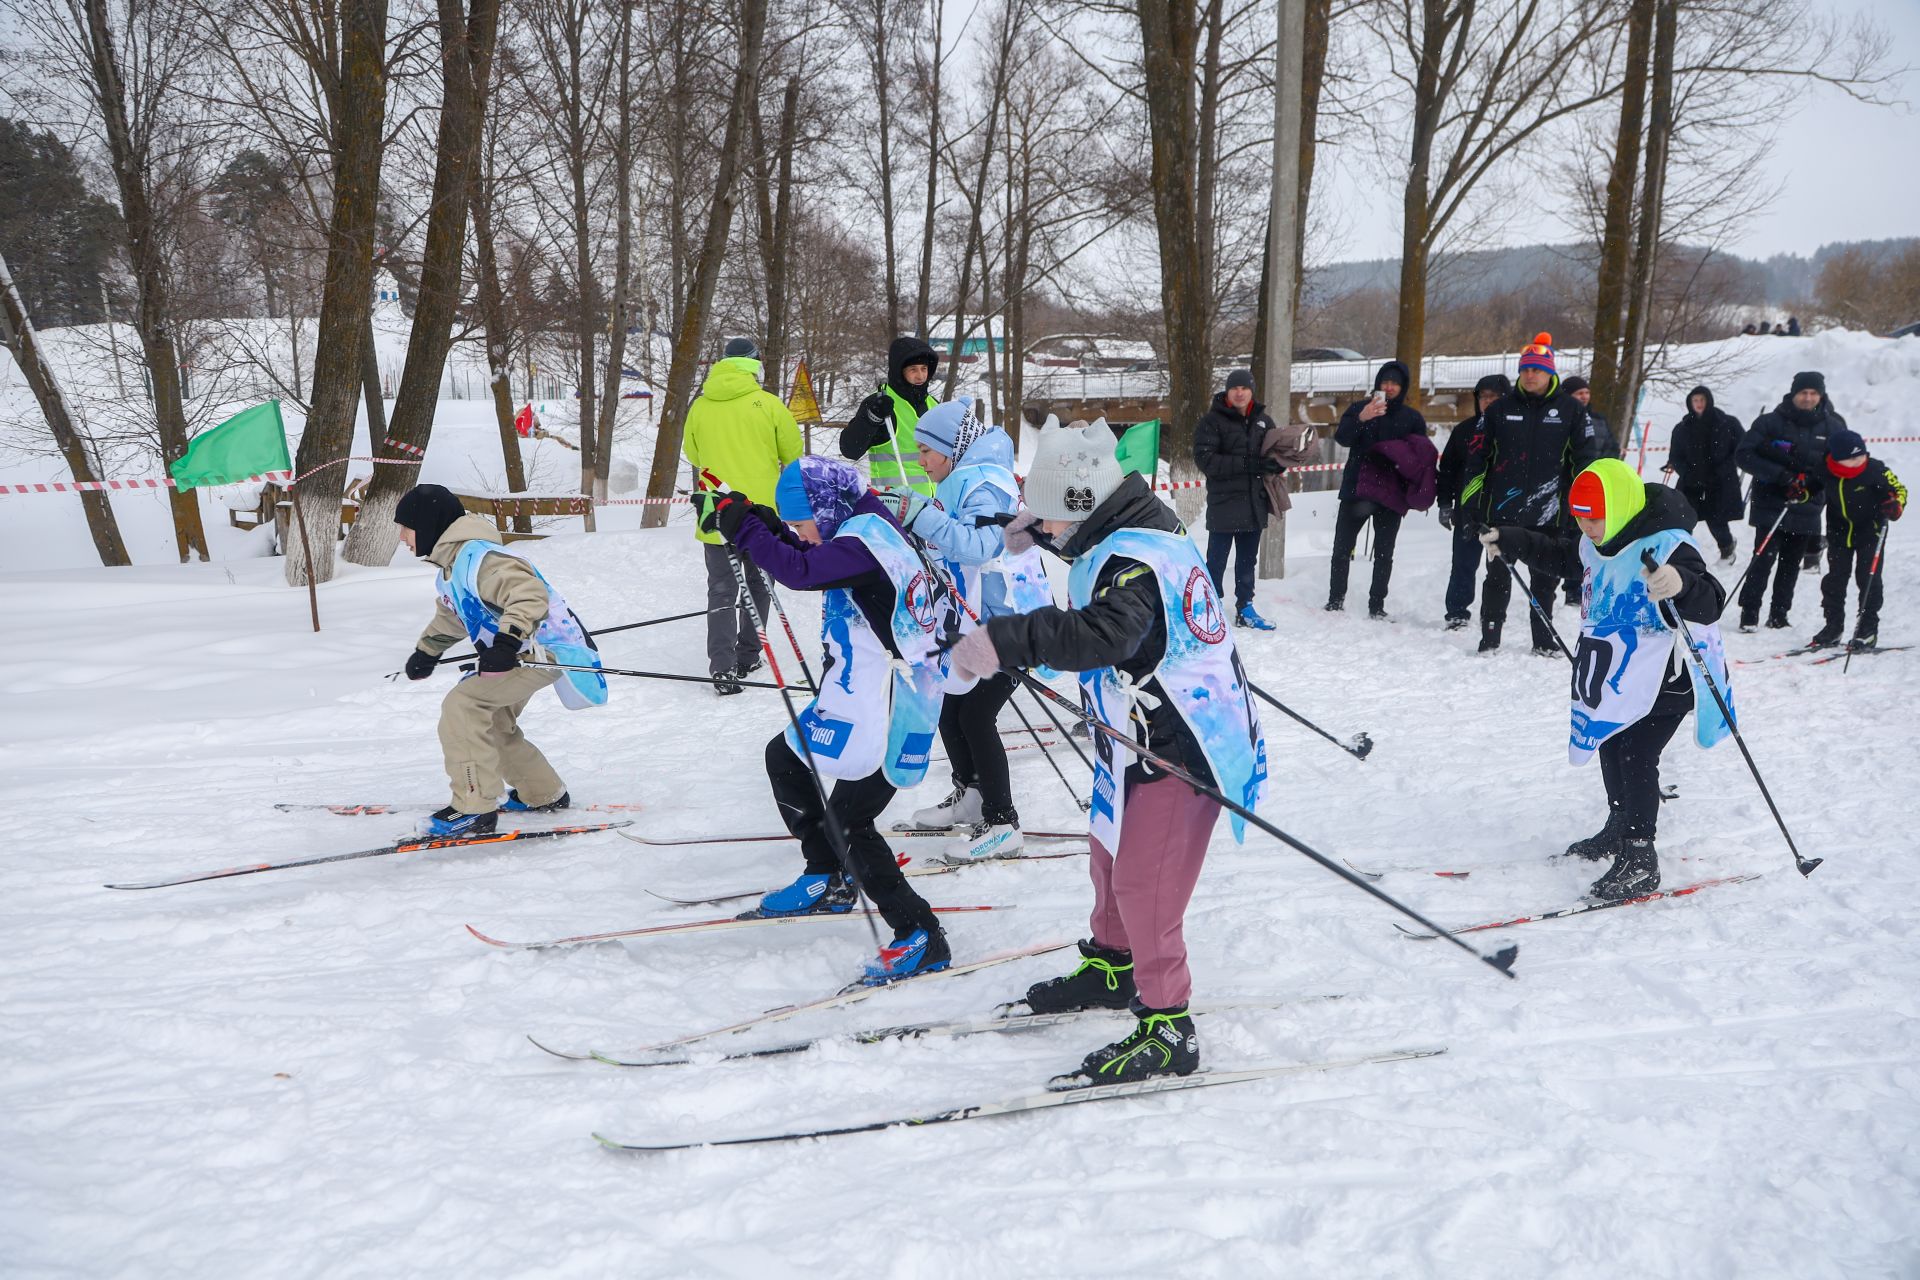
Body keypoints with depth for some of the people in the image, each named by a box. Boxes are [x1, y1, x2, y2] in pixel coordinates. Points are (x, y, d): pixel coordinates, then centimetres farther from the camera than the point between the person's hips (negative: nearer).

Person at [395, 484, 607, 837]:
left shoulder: (478, 558, -22)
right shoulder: (449, 568, 12)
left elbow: (530, 593, -35)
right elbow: (450, 618, 32)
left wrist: (507, 640, -44)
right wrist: (426, 651, 37)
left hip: (545, 647, -11)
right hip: (515, 654, 11)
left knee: (462, 704, -18)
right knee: (492, 720, 21)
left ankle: (473, 809, -14)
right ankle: (544, 795, 34)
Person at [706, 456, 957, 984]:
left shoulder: (864, 539, -18)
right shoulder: (868, 528, 11)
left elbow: (800, 569, -32)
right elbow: (814, 561, 23)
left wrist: (744, 529, -20)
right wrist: (765, 527, 8)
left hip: (883, 715, -11)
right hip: (860, 697, 11)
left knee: (848, 822, -9)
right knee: (784, 757, 24)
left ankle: (921, 937, -6)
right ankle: (829, 881, 34)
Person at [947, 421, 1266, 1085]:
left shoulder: (1129, 558, -26)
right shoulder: (1141, 532, 7)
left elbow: (1105, 633, -45)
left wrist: (1006, 640, -48)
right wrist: (1040, 527, 40)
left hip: (1176, 748, -11)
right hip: (1144, 736, 11)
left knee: (1143, 885, -8)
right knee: (1112, 855, 25)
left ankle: (1168, 1029, 4)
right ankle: (1112, 966, 46)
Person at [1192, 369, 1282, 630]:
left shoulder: (1263, 420, 9)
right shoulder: (1212, 420, -8)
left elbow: (1277, 452, 17)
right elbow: (1204, 459, -17)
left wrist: (1276, 463, -9)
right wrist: (1246, 464, -23)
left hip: (1254, 504, 5)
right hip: (1224, 503, -5)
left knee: (1248, 560, 15)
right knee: (1217, 560, 0)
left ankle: (1245, 609, 24)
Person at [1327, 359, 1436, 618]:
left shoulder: (1412, 418, 7)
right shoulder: (1359, 408, 5)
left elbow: (1424, 455, 8)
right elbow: (1341, 438, -10)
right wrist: (1361, 418, -28)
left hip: (1391, 495, 0)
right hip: (1356, 490, 0)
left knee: (1384, 553, 3)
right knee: (1342, 548, 0)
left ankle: (1377, 606, 8)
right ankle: (1335, 601, 8)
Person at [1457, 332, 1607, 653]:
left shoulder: (1570, 409, 2)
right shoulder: (1502, 408, 4)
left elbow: (1586, 457, 4)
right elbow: (1477, 454, 5)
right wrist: (1470, 500, 0)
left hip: (1548, 512, 0)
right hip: (1501, 509, 0)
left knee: (1546, 577, 10)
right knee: (1498, 574, 6)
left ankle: (1543, 638, 22)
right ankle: (1490, 636, 16)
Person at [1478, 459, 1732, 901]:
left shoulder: (1667, 547, -25)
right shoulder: (1596, 543, 2)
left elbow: (1710, 603, -36)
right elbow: (1564, 558, 26)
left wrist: (1681, 585, -57)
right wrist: (1513, 542, 24)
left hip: (1663, 678, -9)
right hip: (1617, 673, 9)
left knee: (1636, 757, -12)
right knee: (1611, 748, 19)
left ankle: (1639, 860, -3)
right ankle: (1619, 830, 39)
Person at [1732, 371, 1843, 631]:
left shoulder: (1833, 426, 6)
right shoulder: (1771, 422, -3)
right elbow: (1743, 455, -8)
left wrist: (1812, 481, -7)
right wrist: (1781, 475, -18)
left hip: (1807, 510, 3)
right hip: (1771, 507, -3)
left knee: (1791, 564, 8)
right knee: (1764, 558, -11)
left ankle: (1779, 615, 16)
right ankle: (1749, 613, -3)